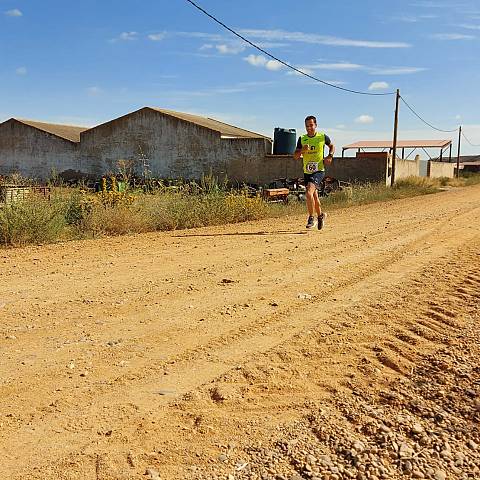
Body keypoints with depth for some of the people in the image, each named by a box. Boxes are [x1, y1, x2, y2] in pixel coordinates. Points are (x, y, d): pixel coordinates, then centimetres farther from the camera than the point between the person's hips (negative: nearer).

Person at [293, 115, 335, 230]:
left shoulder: (323, 137, -3)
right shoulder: (302, 139, 3)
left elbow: (332, 146, 16)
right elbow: (295, 157, 3)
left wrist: (330, 156, -2)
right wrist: (302, 150, -17)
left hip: (319, 171, -5)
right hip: (307, 172, 5)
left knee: (309, 193, -23)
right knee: (314, 196, 16)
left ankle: (311, 218, -9)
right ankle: (320, 215, 38)